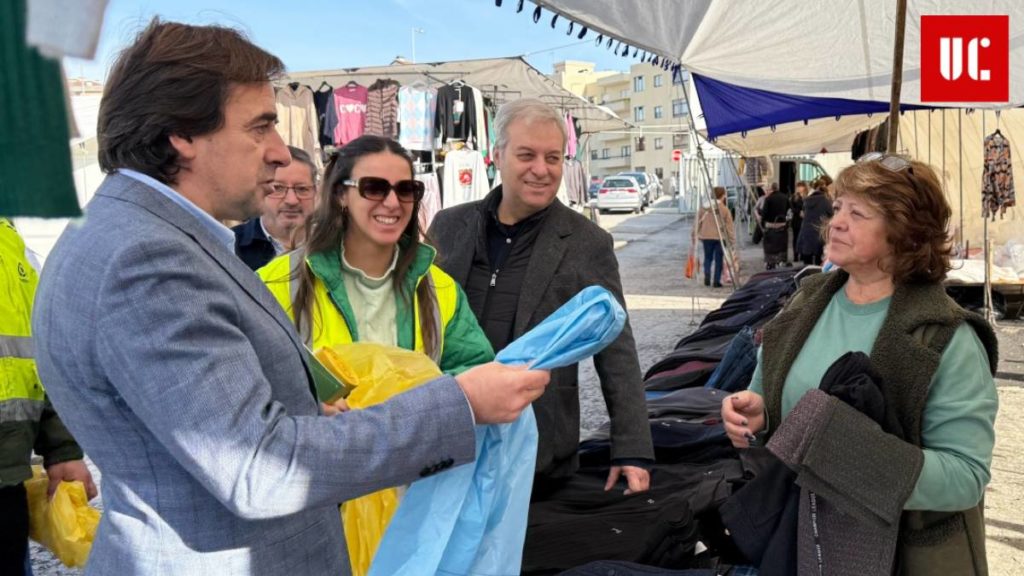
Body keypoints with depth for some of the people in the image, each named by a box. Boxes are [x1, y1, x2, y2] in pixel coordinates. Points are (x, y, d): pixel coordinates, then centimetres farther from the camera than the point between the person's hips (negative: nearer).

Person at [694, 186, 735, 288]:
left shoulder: (704, 207, -1)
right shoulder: (725, 209, -6)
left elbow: (698, 221, 4)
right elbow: (729, 226, -4)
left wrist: (696, 233, 15)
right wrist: (732, 240, 2)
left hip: (706, 236, 2)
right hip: (719, 237, -2)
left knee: (707, 257, 14)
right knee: (718, 259, 7)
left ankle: (707, 275, -5)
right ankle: (717, 281, 6)